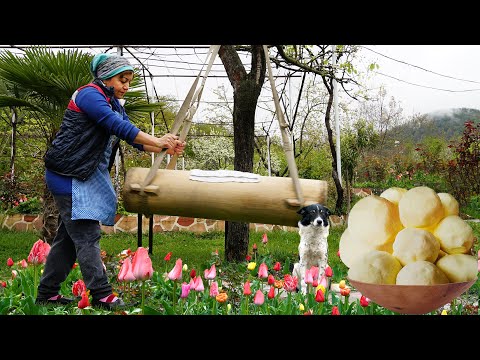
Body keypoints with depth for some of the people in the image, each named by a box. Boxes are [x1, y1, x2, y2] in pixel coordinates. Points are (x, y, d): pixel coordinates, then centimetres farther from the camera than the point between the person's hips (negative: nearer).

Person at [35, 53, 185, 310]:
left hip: (89, 176, 10)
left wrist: (165, 147, -6)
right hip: (68, 175, -10)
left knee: (69, 236, 11)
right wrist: (158, 142, -24)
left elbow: (133, 137, 9)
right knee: (87, 235, -10)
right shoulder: (89, 94, -12)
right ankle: (102, 296, -8)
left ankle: (47, 294, 19)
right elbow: (118, 126, -24)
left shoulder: (115, 104, 16)